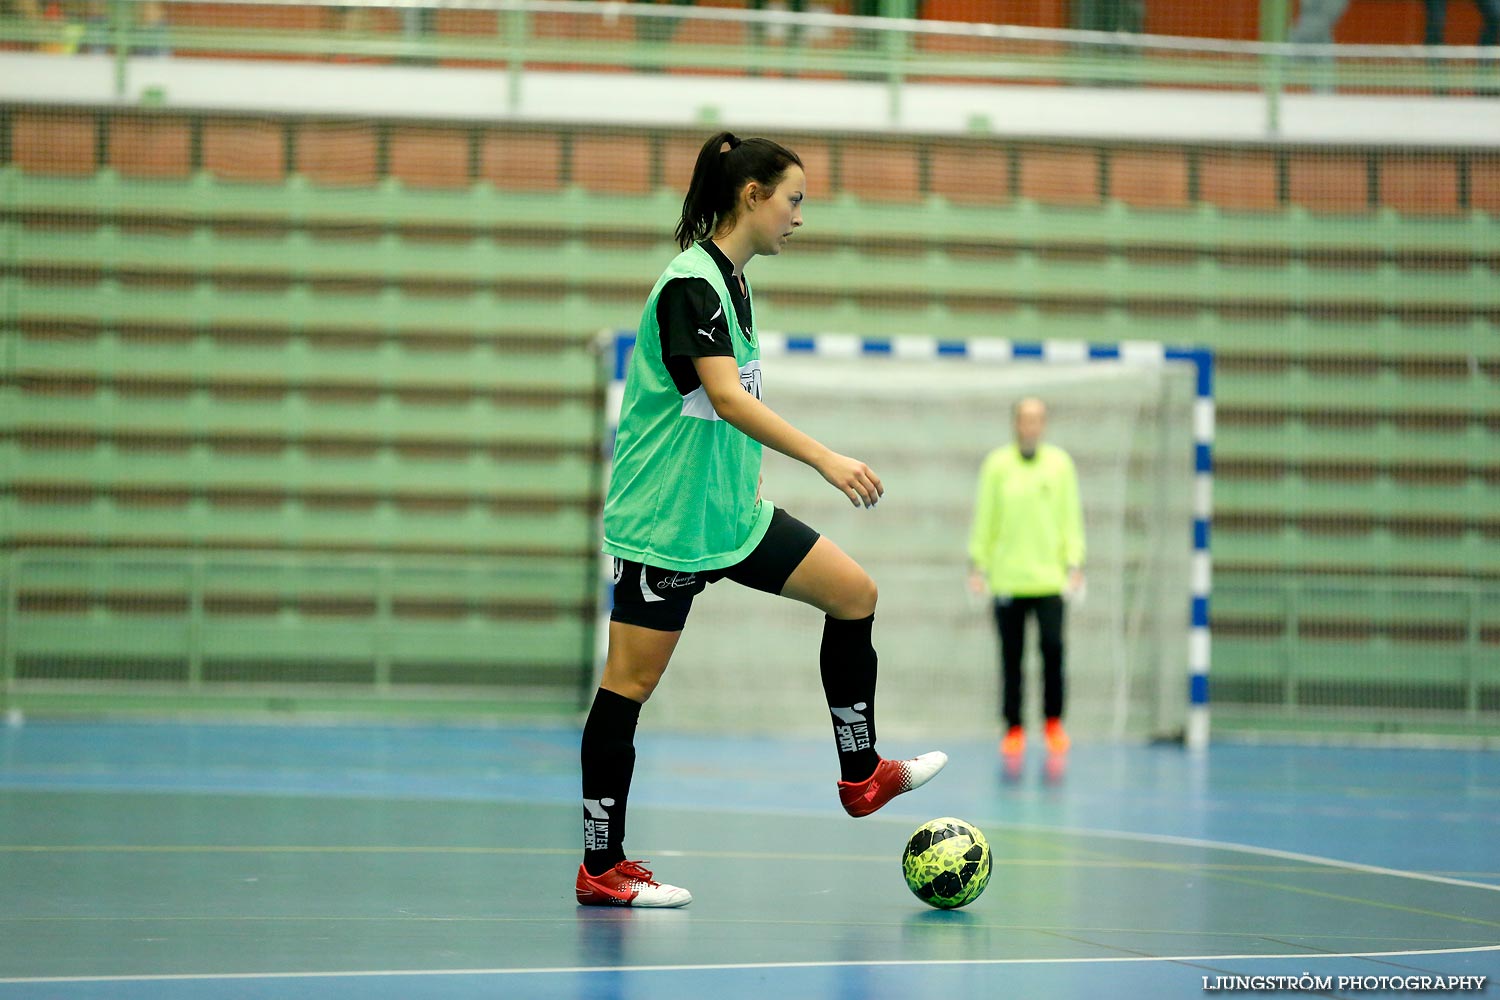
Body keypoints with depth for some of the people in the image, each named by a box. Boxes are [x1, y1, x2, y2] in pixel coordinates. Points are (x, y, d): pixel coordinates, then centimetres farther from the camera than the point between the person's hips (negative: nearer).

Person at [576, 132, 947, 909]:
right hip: (663, 518, -10)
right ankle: (601, 868, 2)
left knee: (853, 593, 8)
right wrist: (825, 459, -35)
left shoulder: (731, 282, 12)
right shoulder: (690, 282, -18)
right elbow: (726, 398, -29)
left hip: (730, 509, 10)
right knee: (630, 683, -3)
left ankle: (859, 775, 19)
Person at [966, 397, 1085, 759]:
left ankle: (1054, 722, 4)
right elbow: (984, 518, 7)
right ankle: (1013, 729, 12)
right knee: (1011, 656, 2)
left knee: (1053, 647, -11)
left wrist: (1074, 563, -1)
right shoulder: (997, 465, 3)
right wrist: (978, 564, 3)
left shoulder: (1060, 464, 6)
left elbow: (1071, 518, 7)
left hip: (1049, 578, 0)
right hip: (1007, 577, 0)